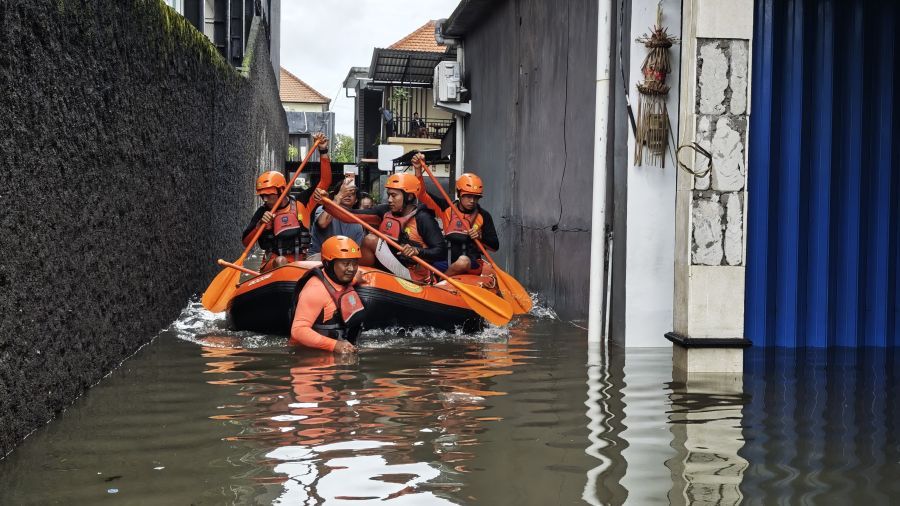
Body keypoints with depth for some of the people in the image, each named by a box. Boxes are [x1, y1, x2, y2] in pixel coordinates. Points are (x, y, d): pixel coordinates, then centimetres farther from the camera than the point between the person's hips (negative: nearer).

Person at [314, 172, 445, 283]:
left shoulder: (422, 218, -13)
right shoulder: (385, 211, 4)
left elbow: (441, 251, -17)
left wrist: (417, 251, -34)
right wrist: (326, 202, -17)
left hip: (413, 276, -7)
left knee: (371, 240, -15)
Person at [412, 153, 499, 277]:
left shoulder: (483, 216, 5)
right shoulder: (447, 208, 8)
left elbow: (495, 246, 6)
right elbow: (422, 195, 2)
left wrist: (480, 237, -14)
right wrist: (418, 170, -10)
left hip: (472, 265, -1)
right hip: (447, 263, 1)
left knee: (463, 261, -38)